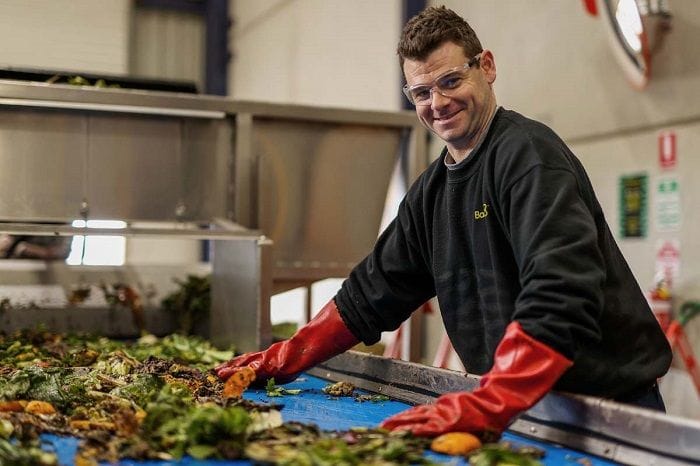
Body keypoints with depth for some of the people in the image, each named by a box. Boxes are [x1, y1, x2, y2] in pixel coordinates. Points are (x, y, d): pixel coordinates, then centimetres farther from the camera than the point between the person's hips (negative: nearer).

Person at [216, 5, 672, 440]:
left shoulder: (529, 153, -18)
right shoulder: (431, 191, 8)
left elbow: (561, 295, -31)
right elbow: (372, 293, 13)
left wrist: (487, 404, -39)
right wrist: (285, 358, 7)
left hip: (608, 399, -7)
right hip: (521, 404, 7)